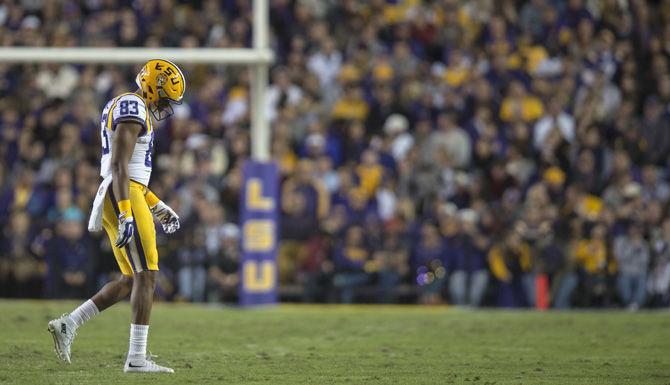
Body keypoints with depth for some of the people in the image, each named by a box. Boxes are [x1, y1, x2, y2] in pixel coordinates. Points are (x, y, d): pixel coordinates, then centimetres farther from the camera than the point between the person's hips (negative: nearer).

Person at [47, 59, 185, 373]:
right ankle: (136, 358, -7)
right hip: (125, 198, -10)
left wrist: (158, 207, 26)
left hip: (118, 199, 10)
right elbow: (119, 166, -20)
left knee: (131, 281, 12)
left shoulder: (121, 108, 21)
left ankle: (67, 325, 9)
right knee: (146, 277, -7)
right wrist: (126, 215, -25)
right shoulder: (133, 109, -12)